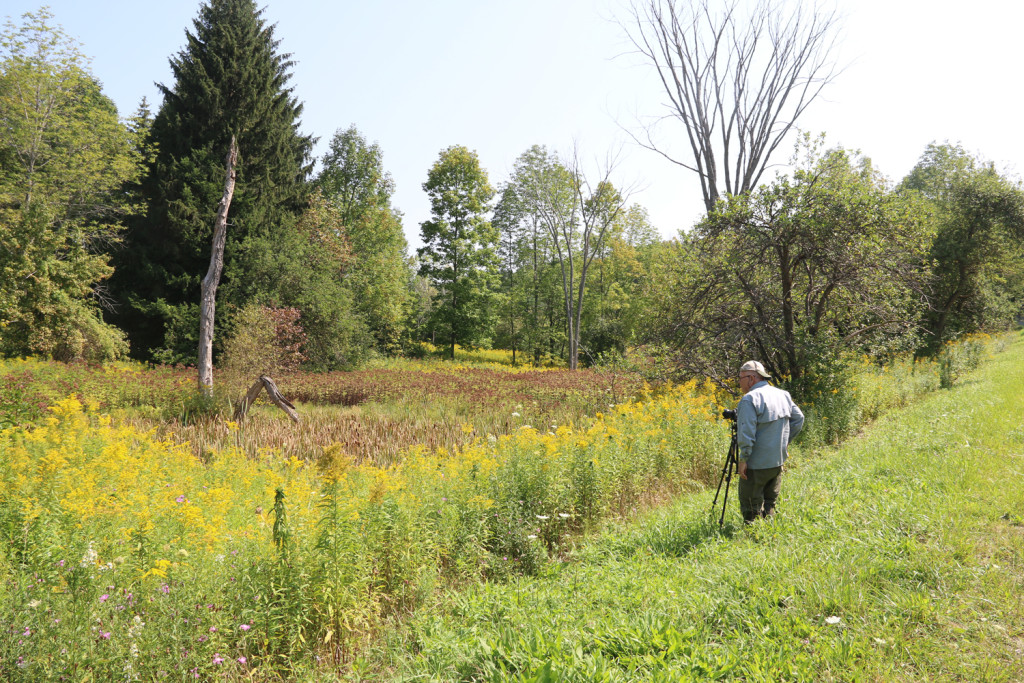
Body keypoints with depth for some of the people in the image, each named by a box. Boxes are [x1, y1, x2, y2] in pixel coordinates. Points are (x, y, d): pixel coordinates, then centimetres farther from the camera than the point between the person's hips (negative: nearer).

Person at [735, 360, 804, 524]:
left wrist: (743, 458, -16)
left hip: (756, 464, -8)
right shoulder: (783, 395, 8)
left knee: (751, 507, 2)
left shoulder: (749, 399, -16)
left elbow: (747, 433, -22)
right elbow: (798, 420, 16)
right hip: (778, 461, 8)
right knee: (769, 503, 19)